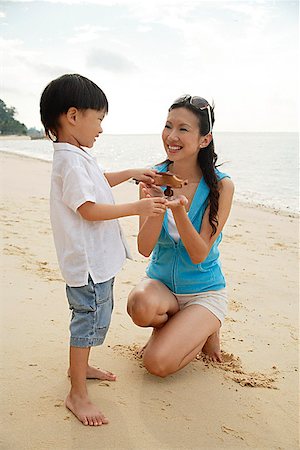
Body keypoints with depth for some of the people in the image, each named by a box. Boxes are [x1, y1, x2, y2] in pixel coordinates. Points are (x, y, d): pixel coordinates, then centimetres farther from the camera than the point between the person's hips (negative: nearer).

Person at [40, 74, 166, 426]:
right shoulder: (71, 160, -21)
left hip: (96, 258, 11)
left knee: (94, 315, 23)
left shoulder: (77, 156, 12)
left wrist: (130, 173, 22)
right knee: (88, 320, -1)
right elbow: (89, 209, -26)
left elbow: (98, 183, 30)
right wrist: (137, 208, -25)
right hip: (88, 261, -11)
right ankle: (77, 395, 13)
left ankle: (81, 367, 42)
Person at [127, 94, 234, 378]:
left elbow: (199, 254, -18)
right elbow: (145, 248, -13)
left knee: (158, 363, -19)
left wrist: (178, 210, -35)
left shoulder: (220, 186, -15)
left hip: (203, 290, -2)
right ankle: (167, 326, 3)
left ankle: (205, 328, 12)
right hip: (160, 281, 3)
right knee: (141, 306, -33)